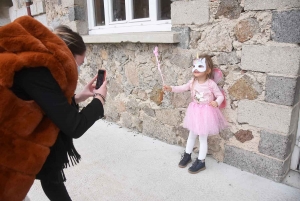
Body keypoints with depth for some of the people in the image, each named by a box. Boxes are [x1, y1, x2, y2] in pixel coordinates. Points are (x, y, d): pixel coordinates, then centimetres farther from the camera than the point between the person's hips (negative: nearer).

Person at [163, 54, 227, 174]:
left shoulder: (211, 84, -17)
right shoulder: (193, 82, -3)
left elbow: (220, 96, -10)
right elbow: (182, 88, -2)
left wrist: (216, 102, -30)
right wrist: (171, 88, -17)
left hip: (206, 113, -5)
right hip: (195, 111, 5)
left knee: (203, 138, 5)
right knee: (192, 135, 20)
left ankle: (201, 161, 21)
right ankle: (187, 155, 39)